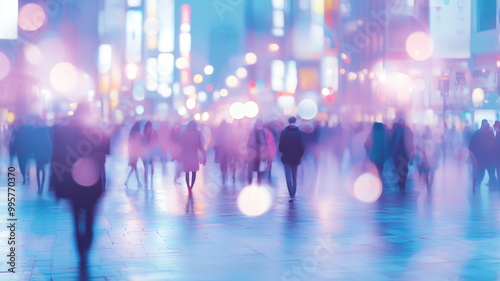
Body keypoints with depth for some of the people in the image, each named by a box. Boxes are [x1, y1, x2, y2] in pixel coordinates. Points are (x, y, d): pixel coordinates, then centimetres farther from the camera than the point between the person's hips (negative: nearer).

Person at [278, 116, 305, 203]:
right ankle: (293, 194, 21)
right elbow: (302, 146, -6)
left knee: (288, 176, -2)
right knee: (294, 177, 16)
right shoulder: (299, 133, -5)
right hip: (296, 158, 1)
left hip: (286, 157, -1)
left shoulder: (283, 132, -5)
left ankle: (291, 195, -14)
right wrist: (300, 155, 9)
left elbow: (280, 145, -3)